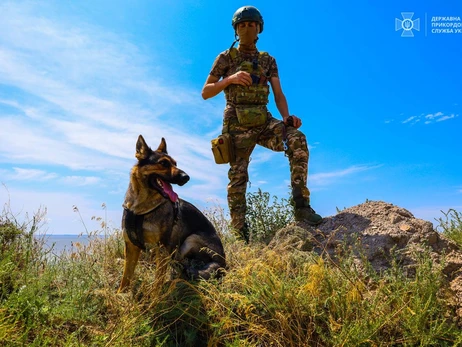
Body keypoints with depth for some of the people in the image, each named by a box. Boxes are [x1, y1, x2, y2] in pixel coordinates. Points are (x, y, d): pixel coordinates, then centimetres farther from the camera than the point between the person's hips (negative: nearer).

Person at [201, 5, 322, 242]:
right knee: (238, 178, -3)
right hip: (237, 124, -2)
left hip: (264, 121, 2)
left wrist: (286, 118, -15)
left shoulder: (268, 61, 15)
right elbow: (205, 92, 4)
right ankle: (240, 236, 5)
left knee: (297, 140, -26)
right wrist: (230, 79, -12)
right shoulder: (225, 58, 7)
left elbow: (278, 94, 5)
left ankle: (301, 205, -21)